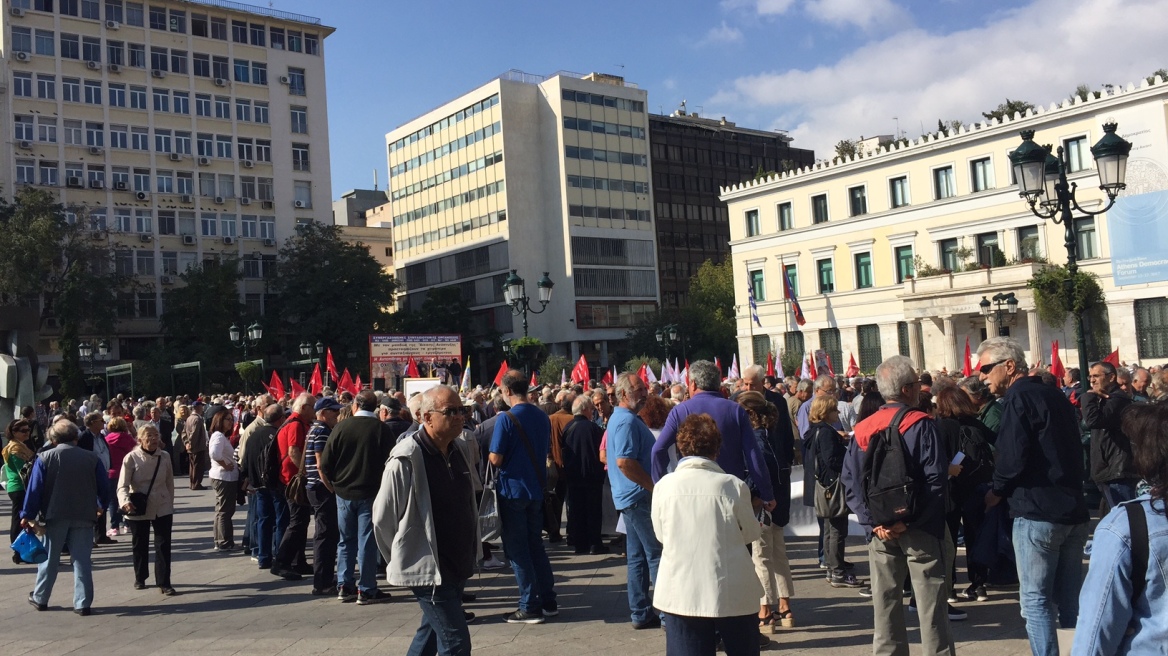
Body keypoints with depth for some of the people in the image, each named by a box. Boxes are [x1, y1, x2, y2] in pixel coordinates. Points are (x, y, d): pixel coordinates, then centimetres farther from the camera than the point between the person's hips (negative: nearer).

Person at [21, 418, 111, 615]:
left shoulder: (44, 458, -4)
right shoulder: (91, 459, 1)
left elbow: (35, 488, -7)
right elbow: (104, 487, 5)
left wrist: (28, 514, -1)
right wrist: (101, 505, 23)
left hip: (55, 516, -1)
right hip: (83, 517, 1)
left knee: (49, 559, 15)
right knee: (82, 560, 4)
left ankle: (40, 598, 28)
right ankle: (83, 604, 4)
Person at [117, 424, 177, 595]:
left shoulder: (165, 457, -1)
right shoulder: (132, 458, -11)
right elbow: (122, 485, -16)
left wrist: (170, 506, 11)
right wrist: (125, 502, -35)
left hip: (162, 509, 1)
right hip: (138, 510, -1)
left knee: (163, 545, -2)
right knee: (140, 545, 15)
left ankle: (164, 582, 5)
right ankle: (140, 578, 35)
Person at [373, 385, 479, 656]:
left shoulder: (457, 453, 5)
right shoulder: (406, 459, -18)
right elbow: (383, 518, -12)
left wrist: (469, 557, 16)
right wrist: (402, 559, -2)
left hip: (456, 568, 8)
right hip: (427, 570, -8)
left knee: (432, 633, 21)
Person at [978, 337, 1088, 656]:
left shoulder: (1019, 397, -11)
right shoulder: (1056, 396, 15)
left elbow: (1012, 456, -19)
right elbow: (1073, 450, 20)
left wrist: (997, 491, -4)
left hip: (1037, 512, -9)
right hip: (1073, 510, 9)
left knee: (1036, 601, -2)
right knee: (1070, 601, 15)